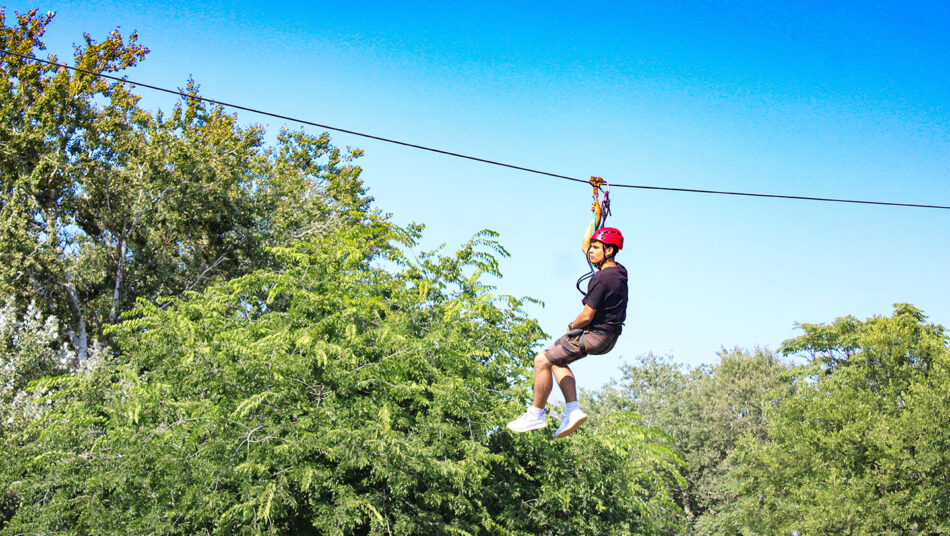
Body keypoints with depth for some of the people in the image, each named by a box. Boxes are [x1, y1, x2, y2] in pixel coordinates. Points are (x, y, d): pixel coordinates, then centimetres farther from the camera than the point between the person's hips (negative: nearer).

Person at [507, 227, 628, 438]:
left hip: (594, 334, -10)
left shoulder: (602, 279, -25)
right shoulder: (618, 271, 4)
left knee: (542, 361, -4)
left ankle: (536, 415, 7)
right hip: (607, 334, 10)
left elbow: (586, 317, -23)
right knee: (556, 360, 21)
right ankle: (573, 410, 12)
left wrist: (571, 327, -4)